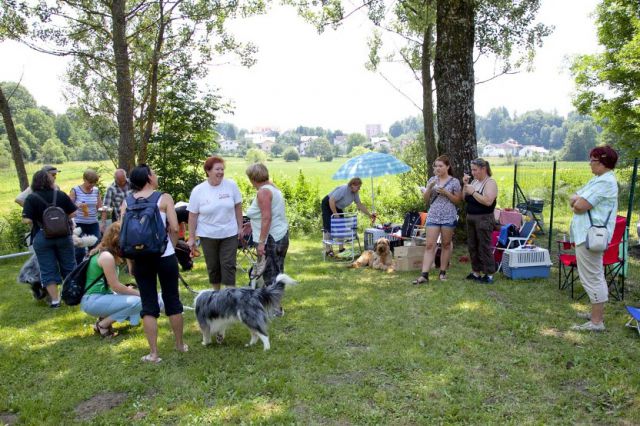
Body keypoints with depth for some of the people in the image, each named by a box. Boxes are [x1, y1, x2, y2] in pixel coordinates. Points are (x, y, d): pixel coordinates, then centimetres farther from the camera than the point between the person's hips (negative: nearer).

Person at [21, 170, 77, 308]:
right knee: (69, 266, 15)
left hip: (42, 238, -2)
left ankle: (55, 300, 8)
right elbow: (72, 213, -1)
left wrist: (37, 221, 4)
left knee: (48, 270, 6)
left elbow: (27, 220, -17)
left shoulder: (31, 198, -10)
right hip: (63, 235, 2)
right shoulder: (61, 195, -3)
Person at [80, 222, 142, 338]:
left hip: (102, 296, 10)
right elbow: (115, 286, -18)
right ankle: (102, 325, -9)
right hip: (92, 301, -10)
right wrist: (138, 293, -9)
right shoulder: (107, 256, -19)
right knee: (137, 301, -23)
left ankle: (105, 318, 9)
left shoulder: (106, 253, 11)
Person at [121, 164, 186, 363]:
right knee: (173, 300, 13)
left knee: (149, 304, 9)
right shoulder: (164, 198, -5)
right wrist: (171, 246, 4)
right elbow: (174, 228, -12)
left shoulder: (127, 201, 2)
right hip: (165, 256, -2)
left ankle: (153, 353, 10)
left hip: (140, 257, 2)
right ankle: (180, 344, 26)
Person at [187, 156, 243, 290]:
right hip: (208, 235, 0)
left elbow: (238, 207, 3)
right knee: (212, 266, 11)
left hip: (229, 234, 0)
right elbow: (192, 216, -3)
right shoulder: (198, 191, -7)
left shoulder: (231, 185, -6)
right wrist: (191, 238, -1)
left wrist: (240, 227, 3)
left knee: (228, 265, -1)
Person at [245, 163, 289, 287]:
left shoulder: (263, 192, -15)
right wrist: (252, 223, 30)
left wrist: (261, 242, -22)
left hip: (272, 238, -10)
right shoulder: (272, 187, 14)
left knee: (271, 274, -6)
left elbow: (267, 218, -22)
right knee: (276, 272, 14)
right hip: (281, 235, 10)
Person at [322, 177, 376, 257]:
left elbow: (360, 205, 3)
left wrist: (369, 215, 0)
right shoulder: (343, 189, -31)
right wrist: (335, 214, -29)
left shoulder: (355, 193, -6)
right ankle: (328, 250, -9)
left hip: (338, 207, 9)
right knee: (328, 228, -11)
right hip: (328, 205, -9)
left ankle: (341, 248, 10)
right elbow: (331, 200, -34)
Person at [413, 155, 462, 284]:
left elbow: (458, 200, -1)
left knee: (446, 244, 7)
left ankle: (443, 272, 18)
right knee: (430, 245, -4)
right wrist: (429, 188, -10)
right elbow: (426, 199, 8)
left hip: (448, 217, -2)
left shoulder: (454, 181, -1)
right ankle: (424, 275, -7)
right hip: (433, 216, 2)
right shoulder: (432, 180, 8)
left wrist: (446, 193, -14)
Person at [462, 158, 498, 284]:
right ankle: (475, 272, 23)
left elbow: (488, 201, -24)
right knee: (472, 246, 12)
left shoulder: (490, 183, -10)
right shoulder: (474, 181, 13)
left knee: (484, 247, -5)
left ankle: (489, 275, 3)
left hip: (484, 219, -8)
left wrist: (473, 192, -19)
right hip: (470, 217, 8)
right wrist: (465, 185, 1)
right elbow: (465, 198, 14)